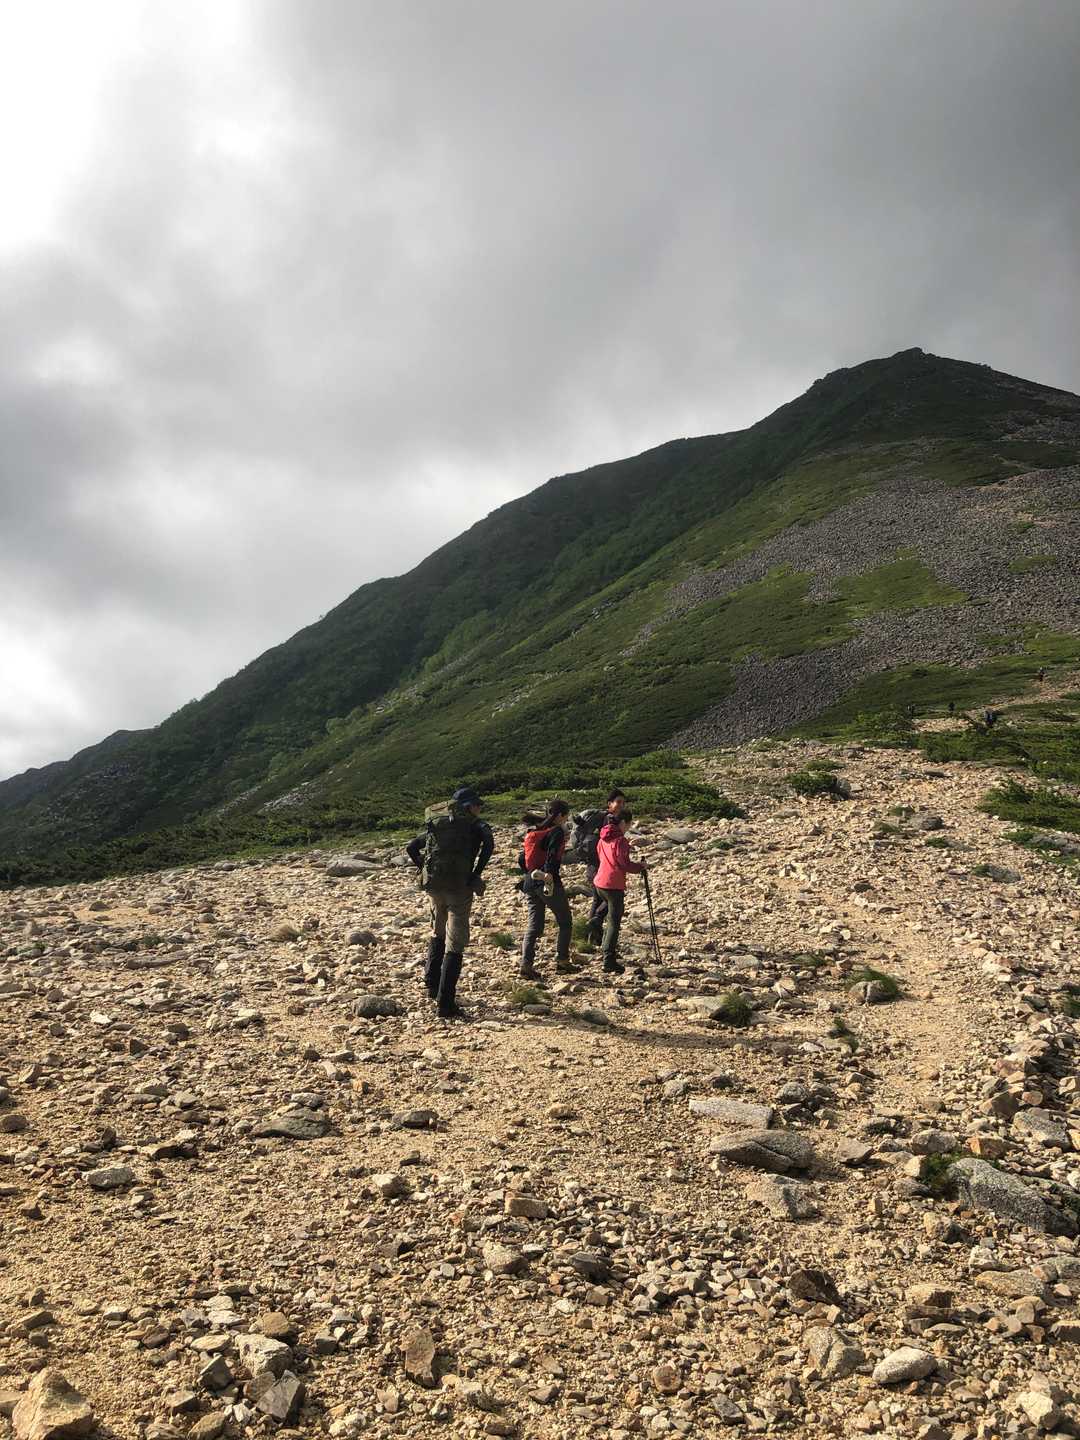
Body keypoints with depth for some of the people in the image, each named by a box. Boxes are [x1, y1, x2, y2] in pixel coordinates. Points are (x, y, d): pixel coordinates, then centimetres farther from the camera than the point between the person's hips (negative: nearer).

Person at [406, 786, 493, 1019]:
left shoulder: (437, 824, 19)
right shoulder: (476, 824, 4)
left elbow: (410, 847, 19)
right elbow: (488, 842, -18)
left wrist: (425, 870, 16)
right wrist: (476, 875, -12)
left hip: (433, 885, 5)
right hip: (459, 886, -5)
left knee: (438, 932, 29)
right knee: (455, 944, -2)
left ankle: (432, 984, 31)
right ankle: (446, 1004, -6)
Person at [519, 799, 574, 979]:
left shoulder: (533, 832, 13)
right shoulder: (557, 832, -8)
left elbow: (521, 859, 12)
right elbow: (552, 856, -21)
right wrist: (549, 874, -24)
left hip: (530, 883, 7)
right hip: (549, 883, -6)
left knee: (534, 926, 9)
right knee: (565, 922, 12)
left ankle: (526, 965, -2)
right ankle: (562, 961, 12)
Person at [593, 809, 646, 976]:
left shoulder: (604, 838, 11)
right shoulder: (620, 840, -14)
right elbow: (624, 865, -15)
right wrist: (640, 867, 1)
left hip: (600, 882, 8)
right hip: (614, 885, -8)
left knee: (611, 918, 25)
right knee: (614, 922, -5)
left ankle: (609, 950, 31)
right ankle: (609, 962, -8)